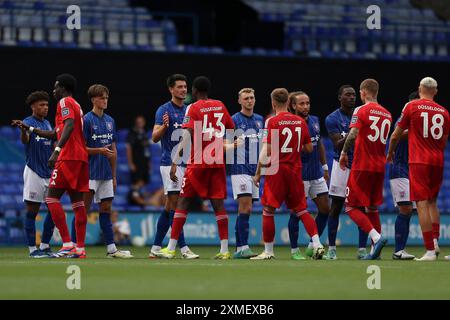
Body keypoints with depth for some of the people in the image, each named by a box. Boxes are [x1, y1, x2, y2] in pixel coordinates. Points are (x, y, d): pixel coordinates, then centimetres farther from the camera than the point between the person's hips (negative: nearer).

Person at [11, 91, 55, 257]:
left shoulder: (47, 123, 14)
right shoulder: (28, 122, -8)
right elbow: (25, 140, -29)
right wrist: (23, 129, -50)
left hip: (49, 172, 7)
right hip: (34, 172, -7)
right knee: (32, 210, -3)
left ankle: (45, 246, 15)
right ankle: (32, 248, 1)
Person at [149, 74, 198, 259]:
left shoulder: (188, 111, 15)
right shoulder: (164, 110, -5)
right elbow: (155, 137, -11)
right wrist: (164, 126, -29)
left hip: (185, 163, 7)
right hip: (170, 162, -7)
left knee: (169, 207, 9)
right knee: (174, 205, -9)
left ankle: (155, 248, 13)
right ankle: (183, 248, -12)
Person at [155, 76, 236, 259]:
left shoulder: (193, 108, -6)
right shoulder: (220, 106, 9)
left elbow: (186, 137, -14)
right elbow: (232, 130, 17)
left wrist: (175, 163, -14)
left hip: (198, 162, -4)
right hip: (218, 162, 4)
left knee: (183, 201, 1)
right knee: (218, 204, 5)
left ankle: (171, 248, -2)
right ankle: (224, 249, -2)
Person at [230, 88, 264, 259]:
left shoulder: (260, 120, 13)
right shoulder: (234, 120, -4)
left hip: (255, 168, 6)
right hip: (240, 168, -6)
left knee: (245, 209, 7)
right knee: (246, 207, -15)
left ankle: (239, 248, 9)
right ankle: (243, 247, -16)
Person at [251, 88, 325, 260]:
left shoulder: (273, 122, -9)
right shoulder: (300, 121, 6)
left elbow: (267, 151, -12)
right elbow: (309, 148, 10)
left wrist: (258, 173, -3)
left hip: (277, 170, -5)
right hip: (295, 171, 5)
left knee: (268, 210, 3)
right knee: (301, 209, 11)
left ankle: (268, 251, 4)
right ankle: (317, 244, -2)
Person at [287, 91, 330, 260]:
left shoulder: (315, 121, 9)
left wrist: (325, 167, 19)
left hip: (317, 174, 7)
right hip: (300, 175, -7)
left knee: (325, 209, 6)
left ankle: (312, 246, 19)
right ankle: (294, 250, 9)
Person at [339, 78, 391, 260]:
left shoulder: (361, 111, -9)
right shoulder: (387, 114, 12)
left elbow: (352, 135, -19)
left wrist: (344, 153, -6)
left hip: (362, 166, -6)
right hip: (379, 167, 6)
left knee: (351, 207, -2)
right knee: (372, 208, 13)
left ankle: (376, 237, -20)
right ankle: (375, 251, 7)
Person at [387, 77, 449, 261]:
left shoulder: (412, 106, -2)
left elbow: (396, 135, 5)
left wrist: (390, 153, 24)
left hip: (419, 162, -4)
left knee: (422, 204, -7)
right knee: (432, 202, 20)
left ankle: (430, 250, -13)